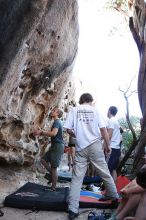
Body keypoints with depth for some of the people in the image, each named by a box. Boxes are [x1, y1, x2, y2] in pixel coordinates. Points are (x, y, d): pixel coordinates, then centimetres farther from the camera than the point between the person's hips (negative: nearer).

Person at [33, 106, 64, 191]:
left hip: (58, 146, -10)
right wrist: (42, 131, 12)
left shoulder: (57, 122, -13)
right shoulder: (58, 122, 18)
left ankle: (53, 188, 5)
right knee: (43, 160, 11)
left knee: (53, 167, -4)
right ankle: (53, 175, 16)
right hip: (55, 146, 10)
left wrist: (41, 132, -22)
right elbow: (51, 133, 24)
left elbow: (53, 133, -29)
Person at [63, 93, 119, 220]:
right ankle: (113, 195, 34)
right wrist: (108, 145, 8)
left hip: (81, 148, 0)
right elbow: (103, 129, -2)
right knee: (105, 172, 16)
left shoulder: (74, 110, 4)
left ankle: (73, 209, 0)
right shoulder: (95, 110, 3)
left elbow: (68, 130, 0)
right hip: (95, 145, 0)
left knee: (77, 178, 2)